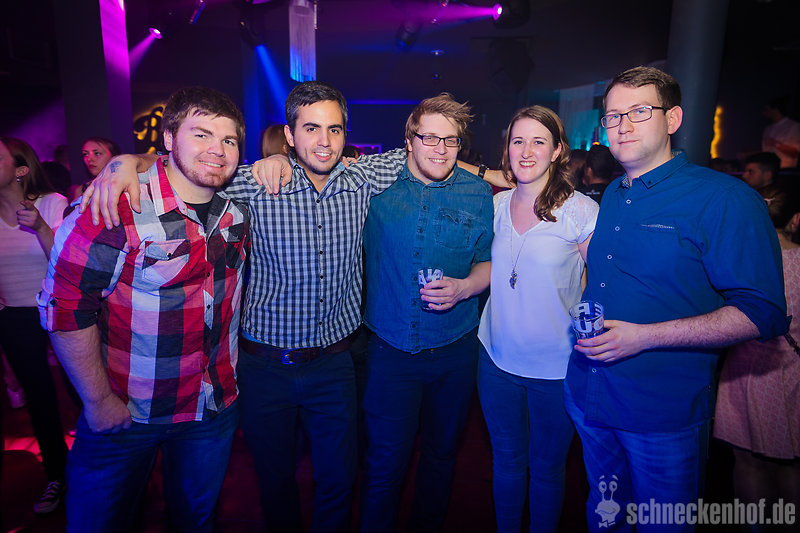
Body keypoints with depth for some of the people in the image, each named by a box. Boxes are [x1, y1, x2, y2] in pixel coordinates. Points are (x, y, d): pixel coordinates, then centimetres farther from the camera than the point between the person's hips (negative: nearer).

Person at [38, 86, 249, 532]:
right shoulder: (115, 211, -21)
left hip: (215, 409, 4)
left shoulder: (238, 211, -3)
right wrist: (99, 401, -13)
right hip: (125, 413, -4)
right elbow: (66, 308, -17)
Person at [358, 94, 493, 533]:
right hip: (390, 348, -1)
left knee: (441, 453, 20)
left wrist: (463, 287, -15)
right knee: (386, 462, 8)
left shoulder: (478, 193, -1)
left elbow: (489, 262, 5)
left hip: (455, 350, 2)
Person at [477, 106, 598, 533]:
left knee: (546, 468, 17)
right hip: (497, 359, 3)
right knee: (506, 460, 21)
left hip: (555, 367, -3)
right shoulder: (496, 205, 0)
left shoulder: (581, 211, -12)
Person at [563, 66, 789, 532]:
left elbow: (762, 314, -17)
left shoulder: (724, 199, -13)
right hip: (588, 398, 6)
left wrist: (646, 336, -24)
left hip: (664, 415, -5)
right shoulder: (610, 197, 9)